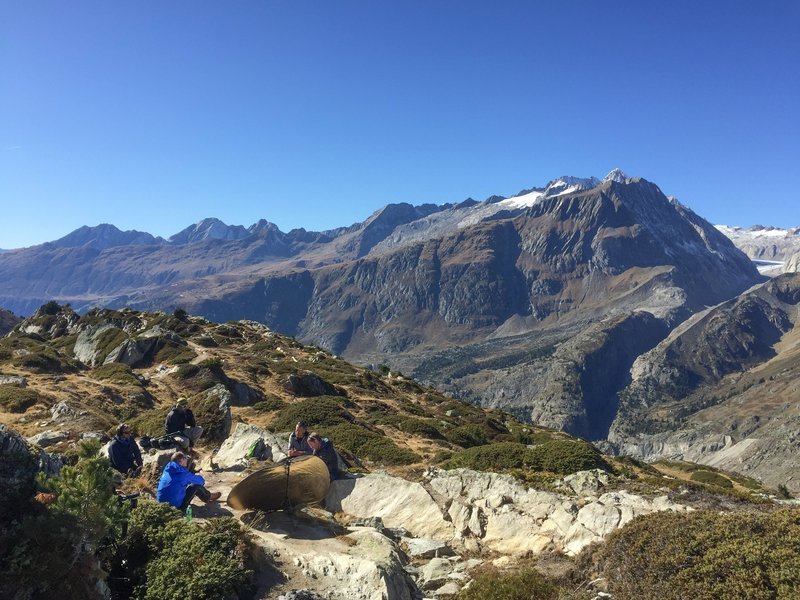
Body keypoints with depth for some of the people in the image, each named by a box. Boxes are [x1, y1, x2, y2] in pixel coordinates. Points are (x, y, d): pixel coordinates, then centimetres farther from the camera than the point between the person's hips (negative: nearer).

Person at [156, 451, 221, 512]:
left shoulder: (167, 469, 2)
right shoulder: (183, 473, -18)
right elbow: (201, 481, -3)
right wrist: (202, 481, 20)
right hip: (175, 505, -8)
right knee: (196, 486, -1)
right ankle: (209, 497, 26)